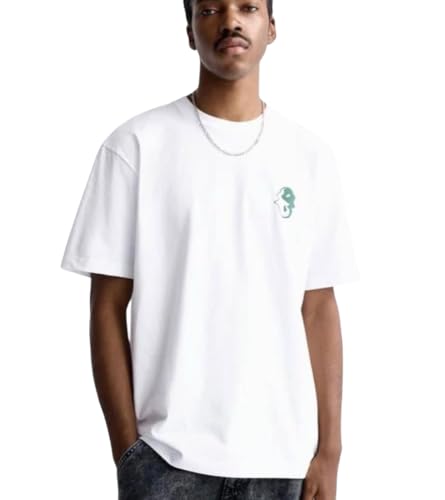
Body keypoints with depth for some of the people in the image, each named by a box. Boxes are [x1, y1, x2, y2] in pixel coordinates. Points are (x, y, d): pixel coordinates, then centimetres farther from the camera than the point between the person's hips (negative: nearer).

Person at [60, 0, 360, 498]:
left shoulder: (309, 153, 4)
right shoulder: (135, 144, -4)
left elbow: (318, 308, 4)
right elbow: (109, 307, -2)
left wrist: (328, 448, 2)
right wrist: (126, 446, -5)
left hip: (279, 452, 3)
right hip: (167, 451, -2)